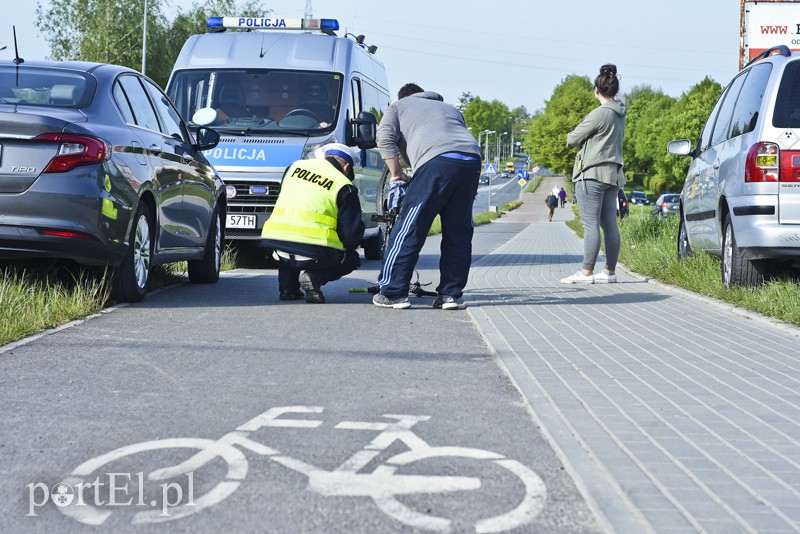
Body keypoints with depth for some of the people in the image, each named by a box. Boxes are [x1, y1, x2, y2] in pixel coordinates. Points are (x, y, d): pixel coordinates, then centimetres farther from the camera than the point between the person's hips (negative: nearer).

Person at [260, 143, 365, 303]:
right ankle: (314, 277, -7)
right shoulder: (344, 187, 3)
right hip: (313, 253, -5)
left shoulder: (295, 166, 18)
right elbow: (351, 234, 1)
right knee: (351, 259, 20)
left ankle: (287, 287, 18)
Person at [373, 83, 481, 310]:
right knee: (458, 233, 11)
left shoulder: (398, 107, 26)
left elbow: (385, 138, 8)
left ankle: (393, 293, -3)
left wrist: (396, 173, 13)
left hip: (437, 159, -5)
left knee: (409, 229, -3)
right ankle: (450, 295, 12)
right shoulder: (450, 108, 41)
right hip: (471, 161, 5)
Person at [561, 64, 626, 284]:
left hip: (592, 173, -9)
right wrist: (587, 138, 10)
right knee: (610, 225, 8)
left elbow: (572, 140, -9)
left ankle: (586, 272, -11)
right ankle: (610, 271, 10)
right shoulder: (620, 115, 12)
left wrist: (571, 136, 12)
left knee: (591, 224, -10)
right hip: (613, 174, 9)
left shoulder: (599, 113, -14)